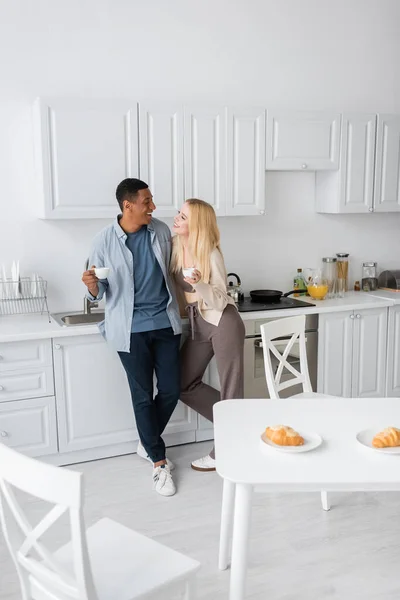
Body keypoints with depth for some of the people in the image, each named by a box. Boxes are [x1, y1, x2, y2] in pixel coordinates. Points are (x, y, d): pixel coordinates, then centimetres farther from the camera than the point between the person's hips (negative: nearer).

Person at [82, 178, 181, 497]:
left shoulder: (161, 231, 0)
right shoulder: (105, 241, -9)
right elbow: (98, 294, -4)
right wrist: (92, 285, -25)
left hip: (166, 323, 4)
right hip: (131, 328, -3)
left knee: (171, 391, 7)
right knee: (143, 395, 4)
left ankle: (147, 442, 33)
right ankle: (159, 462, 19)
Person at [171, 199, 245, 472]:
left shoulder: (211, 253, -13)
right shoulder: (174, 245, 3)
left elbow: (219, 300, -16)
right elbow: (175, 284, 18)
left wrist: (199, 283, -31)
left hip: (223, 323, -8)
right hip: (198, 325, 8)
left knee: (230, 388, 1)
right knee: (183, 384, 10)